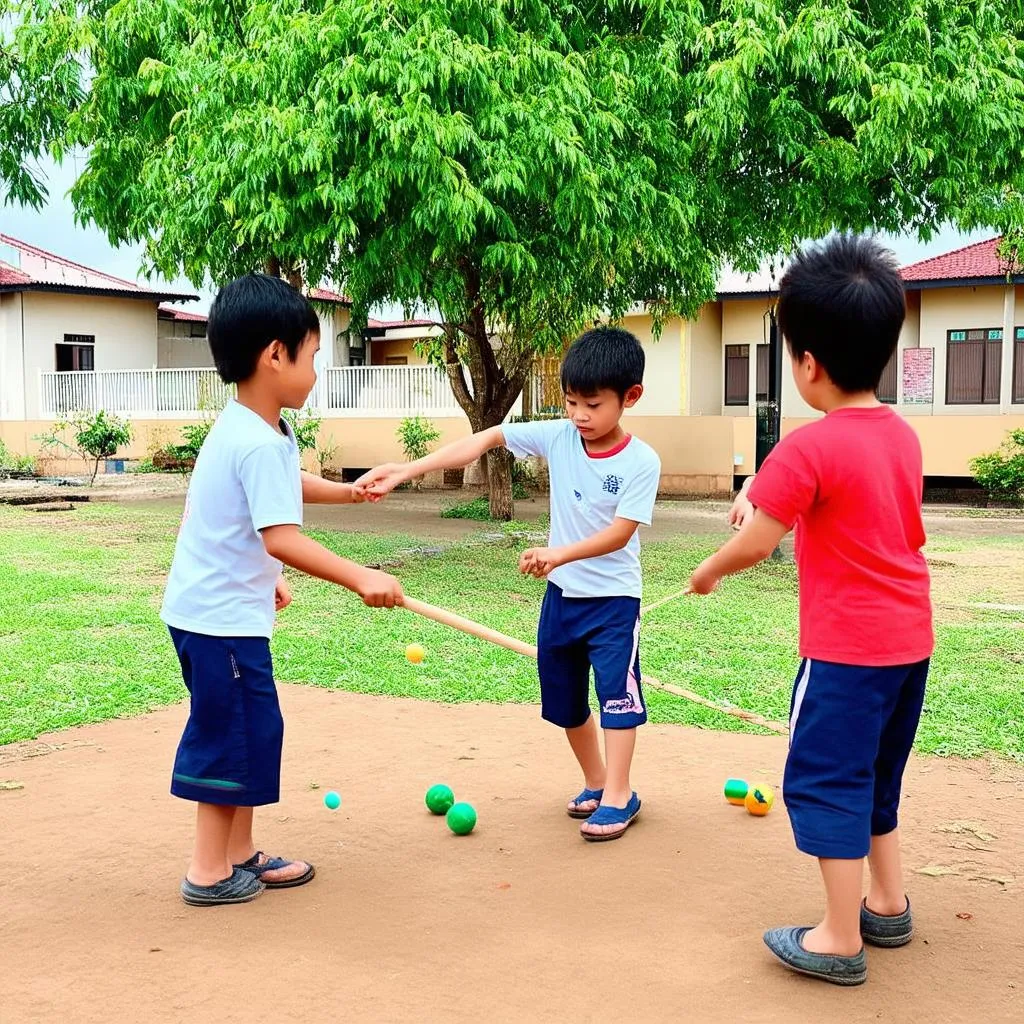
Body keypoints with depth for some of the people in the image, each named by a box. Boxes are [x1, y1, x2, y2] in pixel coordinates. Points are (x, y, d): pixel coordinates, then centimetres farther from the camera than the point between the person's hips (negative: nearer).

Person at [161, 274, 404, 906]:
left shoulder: (246, 430, 10)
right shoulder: (260, 444, -23)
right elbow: (282, 539, -32)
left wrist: (347, 491, 35)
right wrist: (360, 578, -34)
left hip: (220, 610, 11)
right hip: (223, 618, -11)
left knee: (251, 731, 17)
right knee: (236, 735, 0)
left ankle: (240, 853, 27)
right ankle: (210, 871, 12)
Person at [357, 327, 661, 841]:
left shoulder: (641, 461, -17)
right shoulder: (556, 437, -7)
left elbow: (620, 531, -23)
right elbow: (483, 441, -11)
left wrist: (560, 553, -37)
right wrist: (406, 470, -19)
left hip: (613, 597, -5)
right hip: (561, 593, 5)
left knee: (616, 690, -8)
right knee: (563, 697, 14)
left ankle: (618, 796, 2)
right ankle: (595, 783, 30)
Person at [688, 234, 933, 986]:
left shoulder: (810, 449, -18)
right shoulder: (904, 436, 5)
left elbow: (757, 542, -15)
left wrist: (707, 573, 5)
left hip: (847, 647, -8)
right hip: (910, 638, 8)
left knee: (825, 781, 2)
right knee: (872, 776, 22)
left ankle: (840, 942, 8)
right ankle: (889, 905, 32)